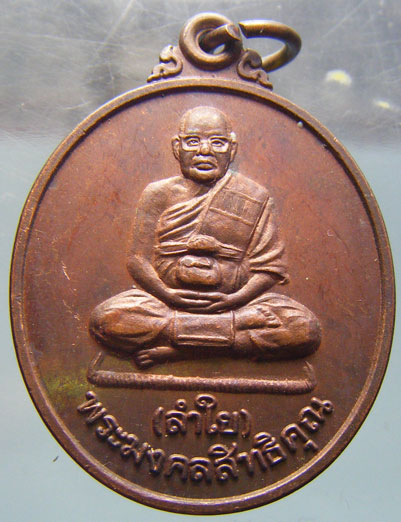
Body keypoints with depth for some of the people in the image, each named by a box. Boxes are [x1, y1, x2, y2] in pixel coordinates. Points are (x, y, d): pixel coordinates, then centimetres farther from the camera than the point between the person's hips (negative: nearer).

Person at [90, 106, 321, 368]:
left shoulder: (254, 197, 5)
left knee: (305, 328, -25)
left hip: (233, 302, 1)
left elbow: (269, 268, 0)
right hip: (167, 300, 0)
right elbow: (139, 260, 1)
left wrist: (234, 299, -16)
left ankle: (171, 349, -21)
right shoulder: (158, 194, 6)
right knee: (105, 318, -27)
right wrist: (168, 295, -16)